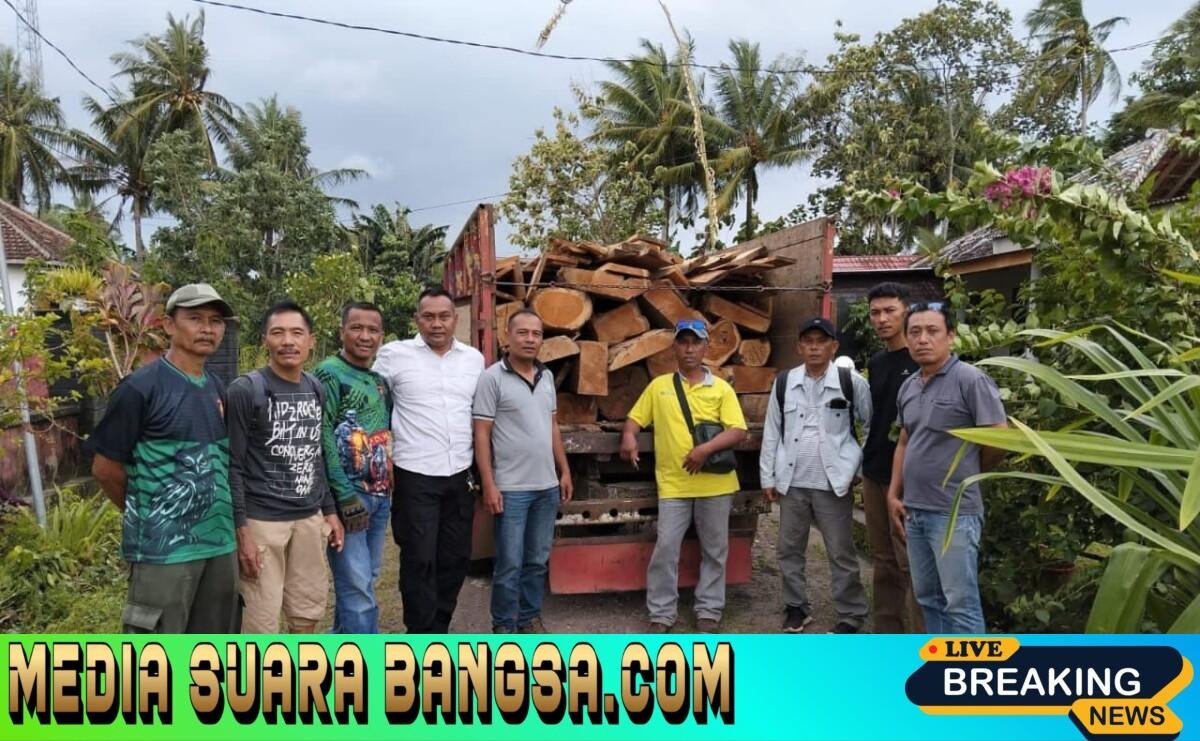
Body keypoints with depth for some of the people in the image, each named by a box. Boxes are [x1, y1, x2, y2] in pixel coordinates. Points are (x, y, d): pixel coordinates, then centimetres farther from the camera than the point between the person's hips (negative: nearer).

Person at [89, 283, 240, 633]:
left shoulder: (218, 389, 8)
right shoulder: (141, 387, -12)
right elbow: (105, 468, -7)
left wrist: (215, 515, 10)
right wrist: (146, 515, 5)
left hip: (220, 542, 7)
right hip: (164, 548, -6)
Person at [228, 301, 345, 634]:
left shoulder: (317, 389, 9)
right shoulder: (245, 390, -9)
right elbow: (232, 465, -10)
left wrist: (329, 510, 13)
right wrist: (241, 529, -15)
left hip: (309, 518, 6)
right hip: (262, 519, -6)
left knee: (308, 610, 14)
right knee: (261, 619, 0)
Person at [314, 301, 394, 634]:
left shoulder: (380, 381, 14)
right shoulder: (328, 373, -8)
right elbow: (322, 438, -14)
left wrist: (391, 486, 12)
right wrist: (345, 495, -18)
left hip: (381, 494, 8)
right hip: (349, 494, -7)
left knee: (364, 579, 15)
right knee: (358, 588, -6)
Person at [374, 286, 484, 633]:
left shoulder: (474, 358, 8)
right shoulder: (394, 354, -5)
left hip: (460, 475, 4)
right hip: (415, 476, -4)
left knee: (455, 558, 11)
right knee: (420, 560, -1)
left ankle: (438, 630, 27)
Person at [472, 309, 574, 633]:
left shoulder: (547, 376, 9)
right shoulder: (492, 378, -10)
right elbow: (481, 434, -10)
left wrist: (564, 470, 13)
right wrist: (488, 485, -14)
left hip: (547, 485, 6)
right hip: (511, 488, -6)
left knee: (538, 560, 14)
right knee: (510, 564, 2)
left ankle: (530, 617, 28)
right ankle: (504, 625, 17)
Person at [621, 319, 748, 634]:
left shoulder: (721, 388, 2)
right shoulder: (658, 386, 8)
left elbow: (738, 431, -5)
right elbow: (635, 418, 12)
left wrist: (706, 448, -20)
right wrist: (629, 437, -11)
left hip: (715, 483, 0)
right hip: (673, 483, 0)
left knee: (714, 550, 10)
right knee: (666, 548, 0)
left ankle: (709, 610, 24)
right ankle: (661, 613, 12)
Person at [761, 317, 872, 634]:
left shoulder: (851, 382, -5)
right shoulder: (784, 383, 2)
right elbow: (771, 432, 6)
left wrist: (861, 467, 1)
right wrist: (768, 477, 5)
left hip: (834, 484, -3)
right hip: (792, 483, 3)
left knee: (841, 553, 4)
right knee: (789, 549, 12)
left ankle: (851, 614, 18)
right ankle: (796, 607, 28)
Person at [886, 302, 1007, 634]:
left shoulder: (971, 380, -12)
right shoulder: (908, 387, 11)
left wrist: (966, 475, 3)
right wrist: (894, 495, 13)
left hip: (955, 512, -8)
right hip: (914, 511, 8)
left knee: (960, 602, -3)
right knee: (928, 597, 17)